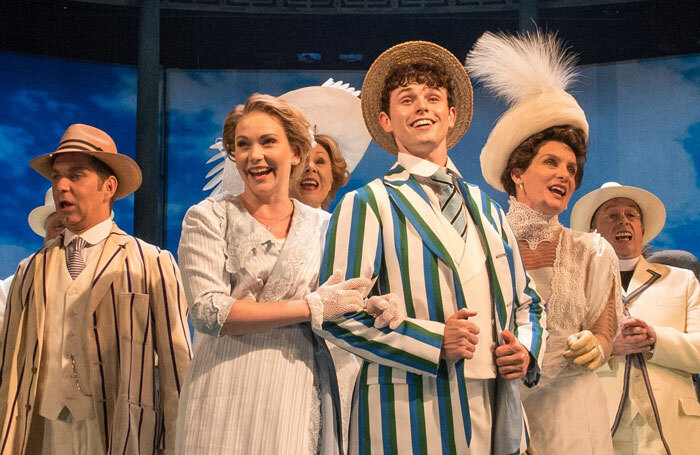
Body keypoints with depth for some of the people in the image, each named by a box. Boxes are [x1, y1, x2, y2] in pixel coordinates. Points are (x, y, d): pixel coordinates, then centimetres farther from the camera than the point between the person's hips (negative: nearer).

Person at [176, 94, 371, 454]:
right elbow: (208, 313, -12)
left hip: (301, 396, 3)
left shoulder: (322, 226, 10)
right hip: (228, 395, -2)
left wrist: (374, 308, -12)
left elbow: (341, 316, 13)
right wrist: (312, 307, -13)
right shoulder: (208, 218, 0)